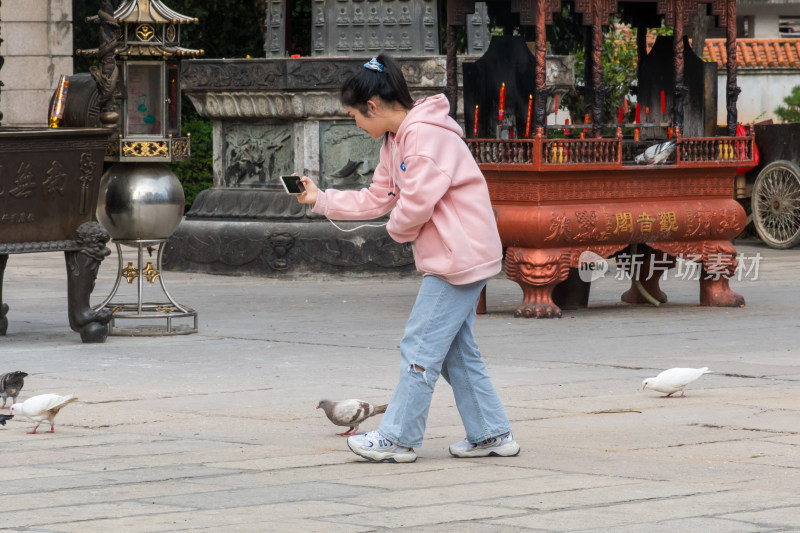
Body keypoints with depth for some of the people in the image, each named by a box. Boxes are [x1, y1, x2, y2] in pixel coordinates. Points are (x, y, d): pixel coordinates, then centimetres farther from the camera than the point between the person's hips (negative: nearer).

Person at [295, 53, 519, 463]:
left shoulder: (425, 135, -17)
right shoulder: (395, 141, 15)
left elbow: (417, 202, -24)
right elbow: (377, 199, 21)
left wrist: (399, 229, -4)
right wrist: (320, 199, 20)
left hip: (460, 256, -10)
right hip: (455, 258, 10)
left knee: (420, 347, -6)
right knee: (456, 352, 11)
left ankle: (397, 438, -2)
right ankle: (492, 434, 15)